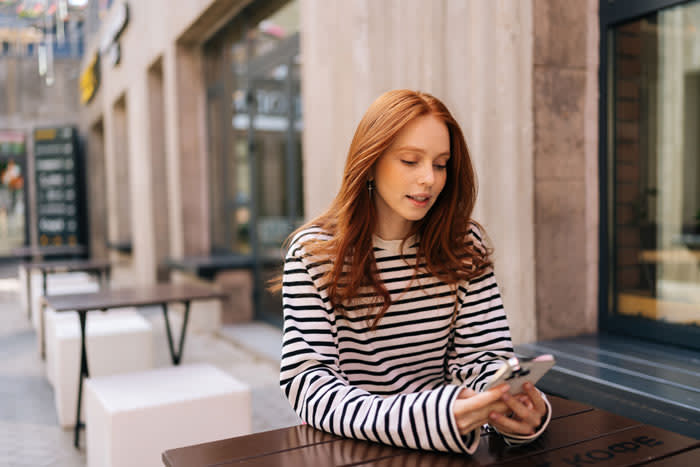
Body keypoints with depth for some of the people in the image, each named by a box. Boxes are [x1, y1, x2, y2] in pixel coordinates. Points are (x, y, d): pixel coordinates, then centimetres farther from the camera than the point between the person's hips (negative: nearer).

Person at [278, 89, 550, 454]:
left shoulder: (464, 244, 2)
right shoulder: (313, 253, -8)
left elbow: (484, 356, 0)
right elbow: (306, 383, -16)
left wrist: (514, 405, -23)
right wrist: (419, 420, -31)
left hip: (440, 445, 3)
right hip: (349, 447, -2)